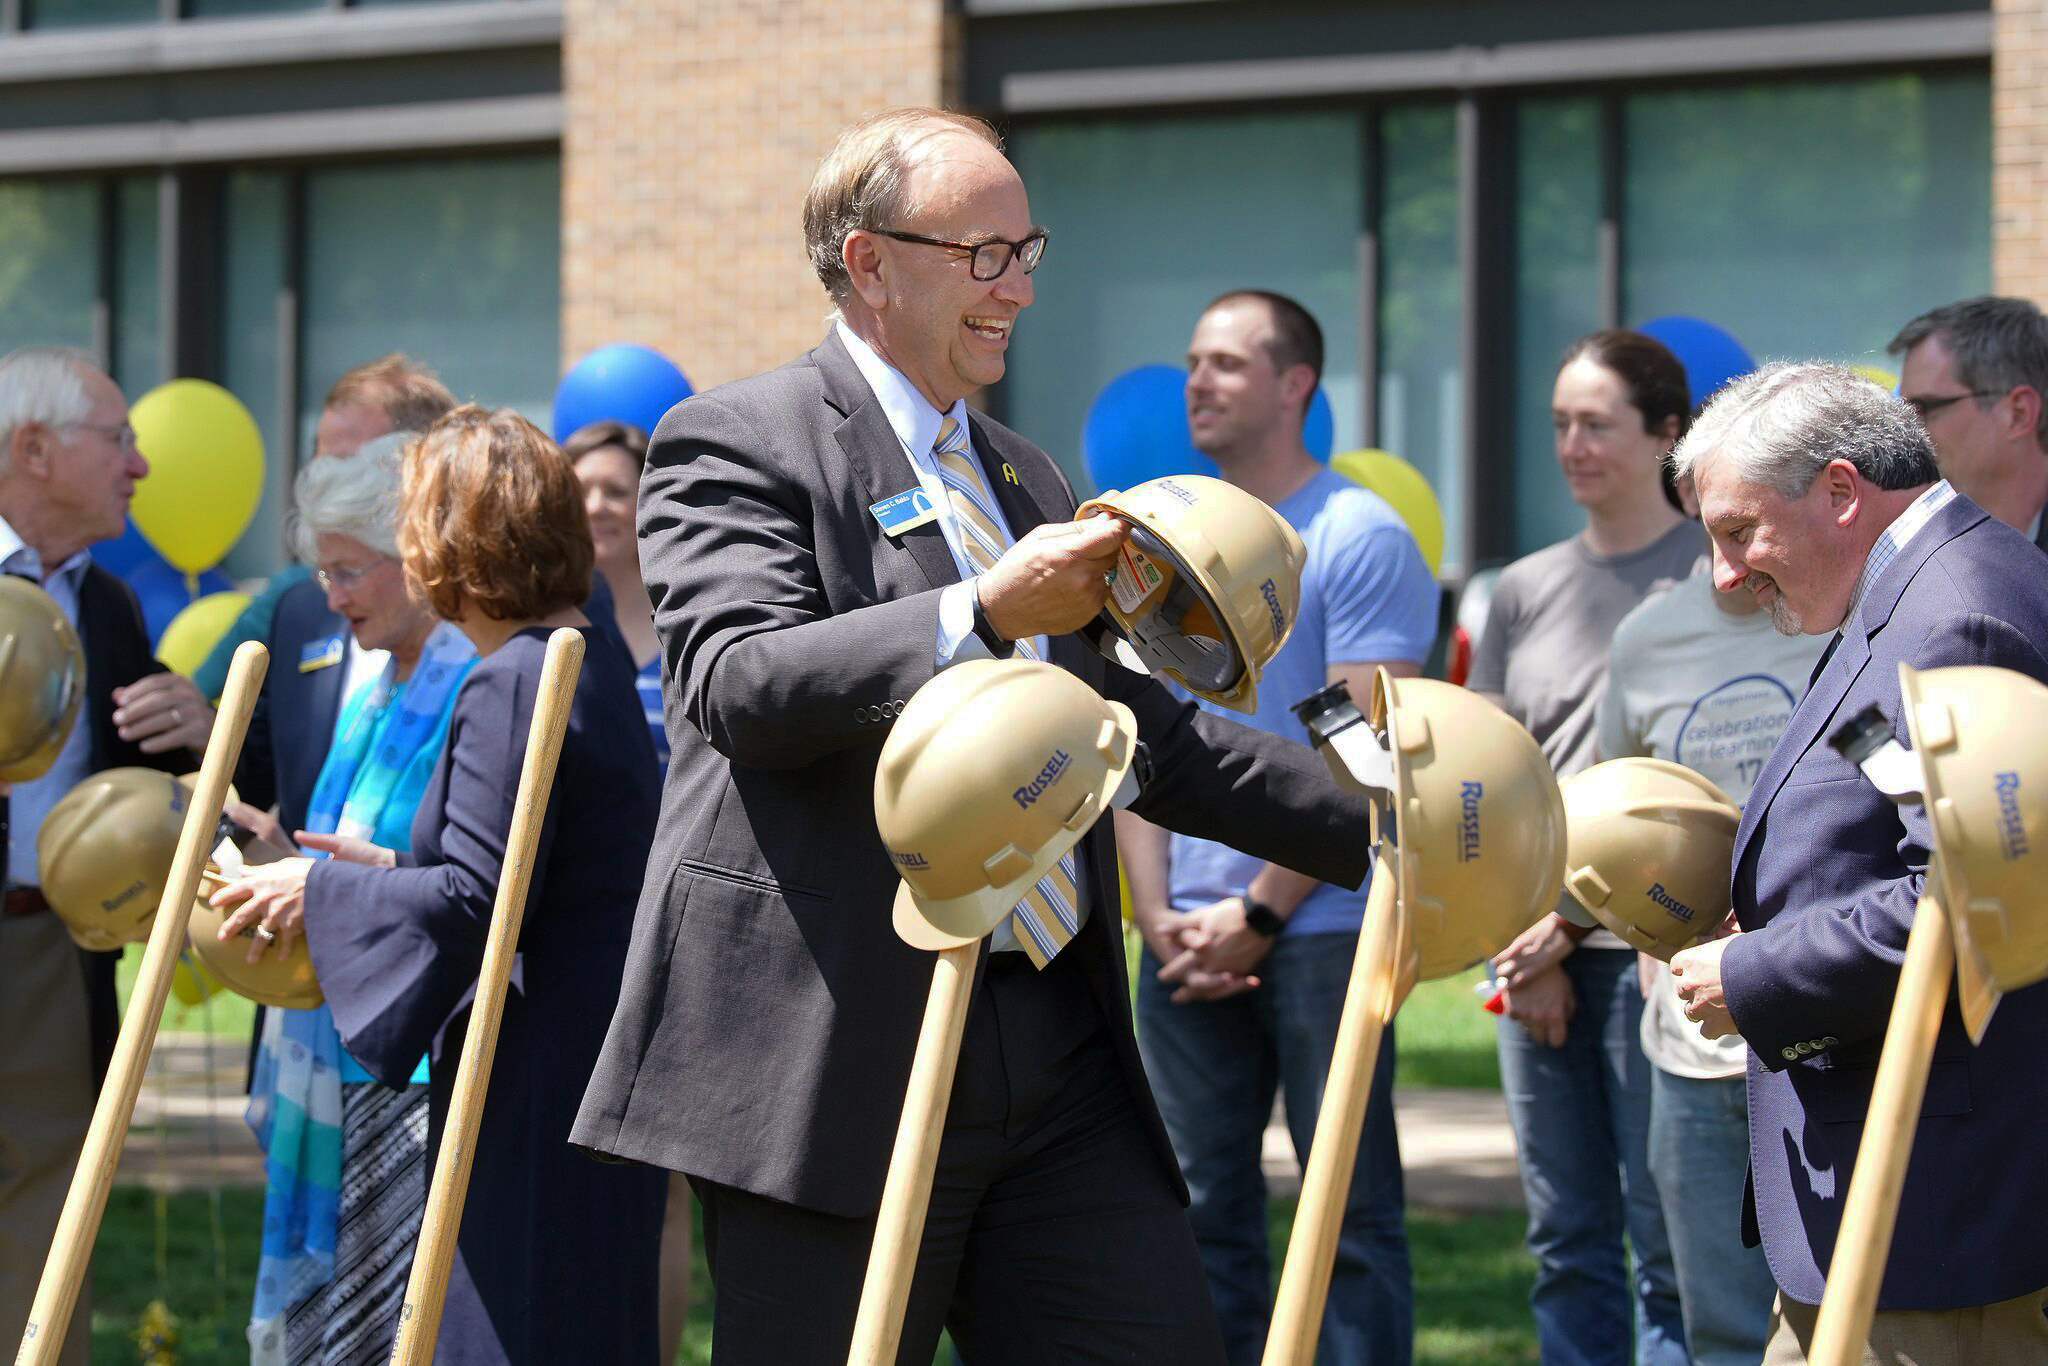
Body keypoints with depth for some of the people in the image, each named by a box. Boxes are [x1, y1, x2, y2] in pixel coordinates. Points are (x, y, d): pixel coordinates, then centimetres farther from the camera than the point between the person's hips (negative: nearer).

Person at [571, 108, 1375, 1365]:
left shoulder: (1024, 479, 22)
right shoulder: (736, 445, -2)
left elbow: (1139, 729, 26)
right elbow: (738, 684, -18)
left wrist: (1380, 827, 17)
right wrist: (984, 614, -28)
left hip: (1058, 1042, 7)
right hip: (842, 1051, -7)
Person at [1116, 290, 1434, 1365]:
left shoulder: (1360, 539, -5)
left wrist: (1257, 914, -13)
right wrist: (1156, 913, -1)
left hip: (1319, 927, -6)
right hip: (1190, 941, 6)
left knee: (1350, 1215, -2)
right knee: (1201, 1214, 8)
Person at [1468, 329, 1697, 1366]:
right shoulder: (1528, 589, 15)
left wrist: (1571, 919, -9)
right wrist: (1525, 947, 2)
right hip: (1534, 955, 5)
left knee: (1667, 1240, -5)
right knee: (1566, 1243, 8)